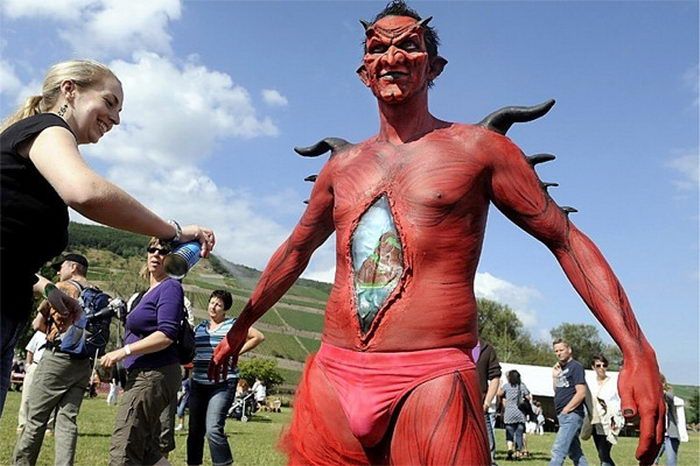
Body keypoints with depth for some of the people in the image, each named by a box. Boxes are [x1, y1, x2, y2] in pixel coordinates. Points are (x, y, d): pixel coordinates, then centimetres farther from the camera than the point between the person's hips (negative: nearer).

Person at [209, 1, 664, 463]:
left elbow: (566, 239, 2)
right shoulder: (342, 165, 13)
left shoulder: (476, 146, 2)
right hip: (332, 380, 5)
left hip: (430, 384, -4)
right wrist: (239, 329, 33)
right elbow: (295, 251, 25)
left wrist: (638, 353, -8)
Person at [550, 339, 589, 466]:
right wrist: (554, 377, 6)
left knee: (558, 450, -15)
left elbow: (581, 393, -15)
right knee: (575, 453, 13)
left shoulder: (576, 367, -7)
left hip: (571, 415, -9)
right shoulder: (561, 368, 17)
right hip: (563, 416, 9)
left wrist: (565, 410, -14)